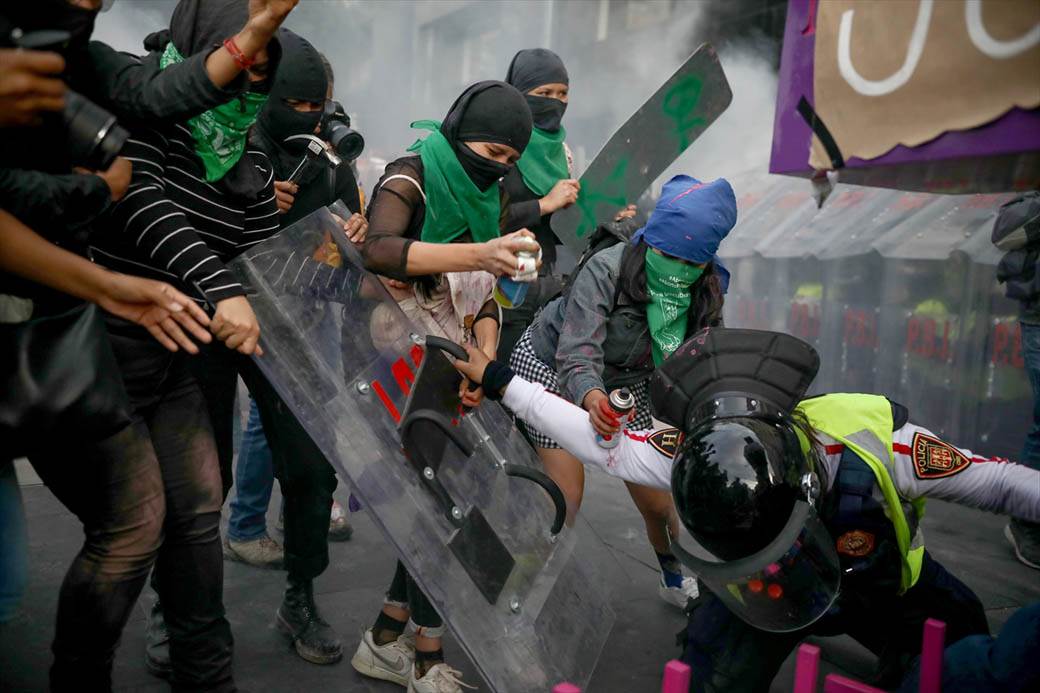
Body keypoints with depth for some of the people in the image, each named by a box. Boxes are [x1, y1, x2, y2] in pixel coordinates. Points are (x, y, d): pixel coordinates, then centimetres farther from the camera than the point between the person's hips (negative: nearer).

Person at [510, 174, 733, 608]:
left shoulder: (707, 290, -16)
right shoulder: (606, 269, -33)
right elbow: (579, 352, -43)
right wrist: (591, 397, -63)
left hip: (623, 384, 4)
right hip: (550, 365, -4)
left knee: (658, 501, 4)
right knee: (565, 501, -12)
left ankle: (676, 581, 33)